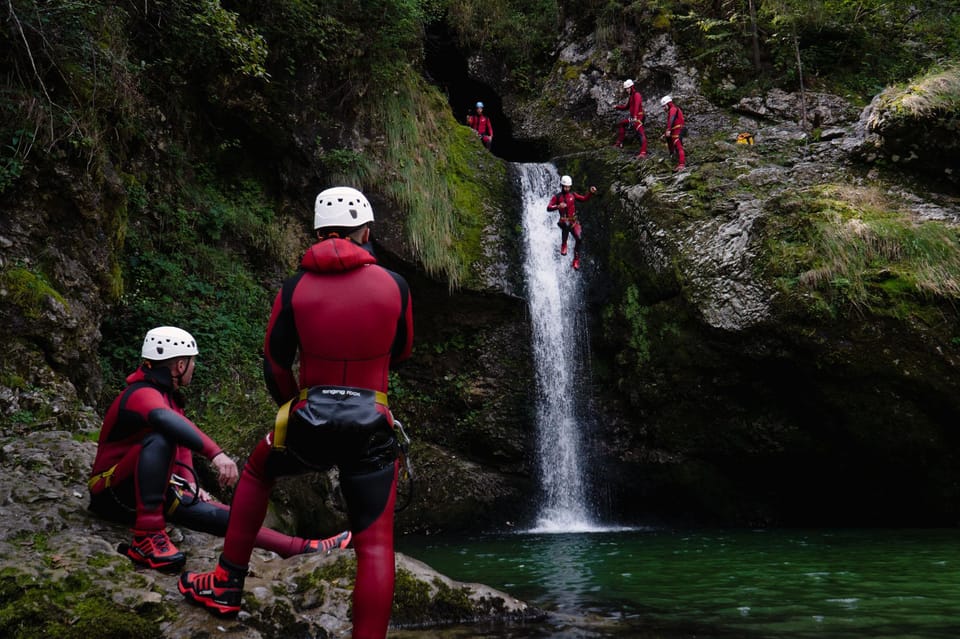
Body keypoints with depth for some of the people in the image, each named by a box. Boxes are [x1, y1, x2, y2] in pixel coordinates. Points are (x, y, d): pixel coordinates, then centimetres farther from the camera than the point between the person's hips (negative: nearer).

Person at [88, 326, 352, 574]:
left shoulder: (169, 396, 11)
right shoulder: (141, 394, -22)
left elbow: (182, 444, 17)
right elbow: (169, 422, -45)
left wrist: (189, 483, 0)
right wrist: (215, 453, -55)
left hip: (149, 492, 8)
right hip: (113, 490, -8)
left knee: (215, 513, -7)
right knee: (159, 440, -35)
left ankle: (304, 548, -14)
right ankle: (147, 538, -39)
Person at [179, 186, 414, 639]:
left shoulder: (295, 288, -2)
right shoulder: (394, 285, -3)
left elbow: (274, 366, 4)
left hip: (308, 424, 1)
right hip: (371, 429, -1)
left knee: (256, 473, 30)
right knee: (375, 545, 4)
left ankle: (226, 587, 32)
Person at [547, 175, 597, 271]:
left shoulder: (573, 195, 11)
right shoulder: (557, 197, 1)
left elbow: (584, 199, 9)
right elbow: (548, 208, -8)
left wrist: (591, 193, -7)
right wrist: (558, 206, -25)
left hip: (574, 221, 3)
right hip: (564, 221, -3)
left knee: (578, 239, -13)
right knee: (566, 224, -40)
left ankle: (576, 260, 0)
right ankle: (563, 245, -19)